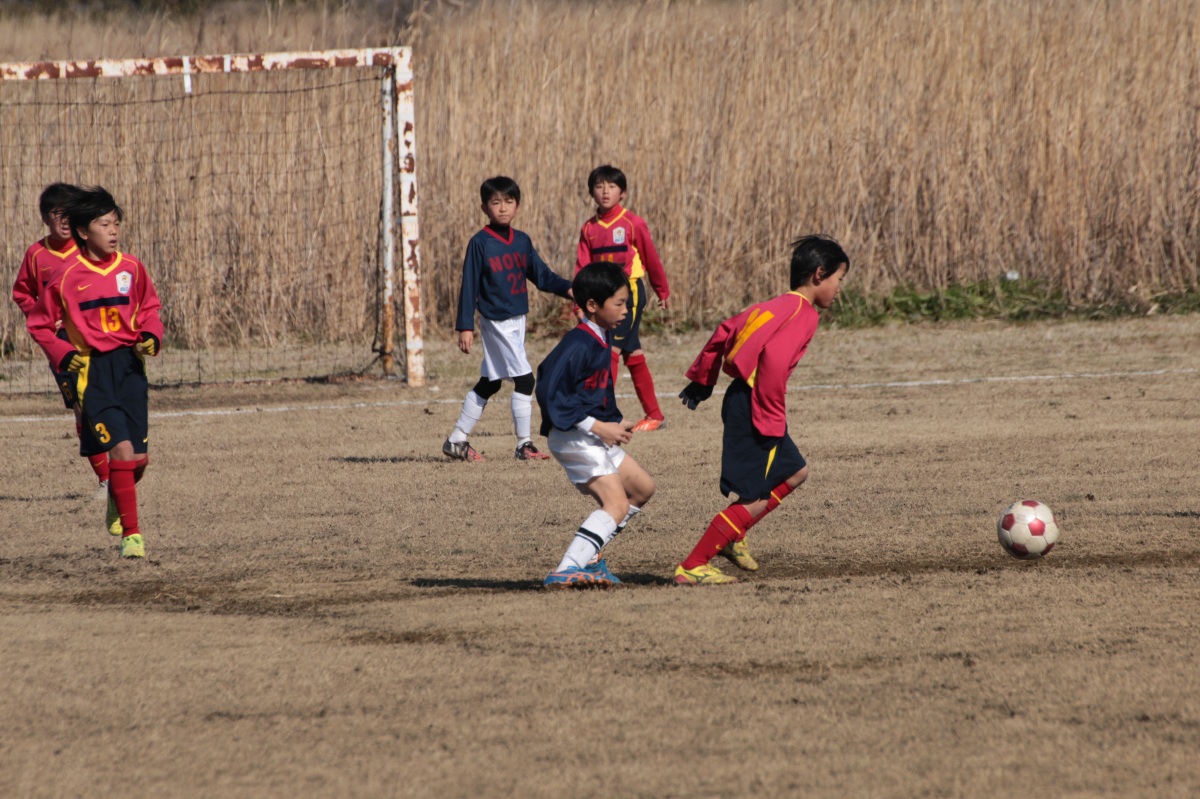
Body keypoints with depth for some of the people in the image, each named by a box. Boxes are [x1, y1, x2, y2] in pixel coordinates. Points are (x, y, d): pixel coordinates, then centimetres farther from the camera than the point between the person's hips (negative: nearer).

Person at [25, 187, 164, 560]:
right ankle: (131, 534, -12)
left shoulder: (131, 268, 4)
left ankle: (118, 498, 39)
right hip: (93, 371, -4)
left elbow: (149, 308, 19)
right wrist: (62, 354, -9)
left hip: (130, 365, 4)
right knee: (121, 448, -18)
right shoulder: (67, 277, -6)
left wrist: (151, 336, -1)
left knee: (139, 457, 5)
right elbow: (39, 324, 5)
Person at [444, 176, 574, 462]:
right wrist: (465, 326, -15)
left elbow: (541, 275, 7)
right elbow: (469, 286, -11)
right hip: (496, 320, -7)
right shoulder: (480, 243, -9)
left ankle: (457, 441, 22)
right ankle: (524, 445, -4)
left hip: (517, 320, 7)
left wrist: (567, 288, -10)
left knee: (488, 384, 13)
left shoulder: (522, 241, 9)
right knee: (524, 379, -11)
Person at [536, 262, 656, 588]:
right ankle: (567, 570, -31)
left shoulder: (603, 339, 10)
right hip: (572, 437, -10)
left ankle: (588, 556, 18)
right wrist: (597, 426, -24)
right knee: (616, 503, -21)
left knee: (642, 487, 19)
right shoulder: (577, 346, -20)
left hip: (595, 437, 10)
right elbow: (549, 393, -26)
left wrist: (616, 421, 7)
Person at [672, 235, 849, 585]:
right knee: (755, 500, -6)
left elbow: (726, 331, 19)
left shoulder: (777, 305, 16)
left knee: (795, 472, 23)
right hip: (753, 409, -10)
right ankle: (691, 567, -6)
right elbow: (774, 360, -26)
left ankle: (732, 536, 21)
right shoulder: (804, 315, -13)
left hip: (741, 399, 10)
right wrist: (772, 420, -22)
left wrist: (702, 381, 24)